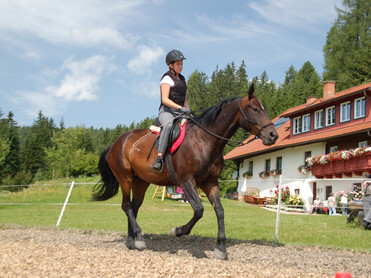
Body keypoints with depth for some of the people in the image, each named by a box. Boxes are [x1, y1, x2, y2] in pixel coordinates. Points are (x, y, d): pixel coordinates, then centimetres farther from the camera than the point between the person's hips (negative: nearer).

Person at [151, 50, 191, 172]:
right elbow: (165, 99, -12)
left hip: (180, 113, 8)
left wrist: (190, 112, 9)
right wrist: (180, 108, -22)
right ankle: (159, 158, -48)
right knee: (169, 125, -40)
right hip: (166, 112, -8)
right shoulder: (167, 78, 0)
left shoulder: (182, 79, 24)